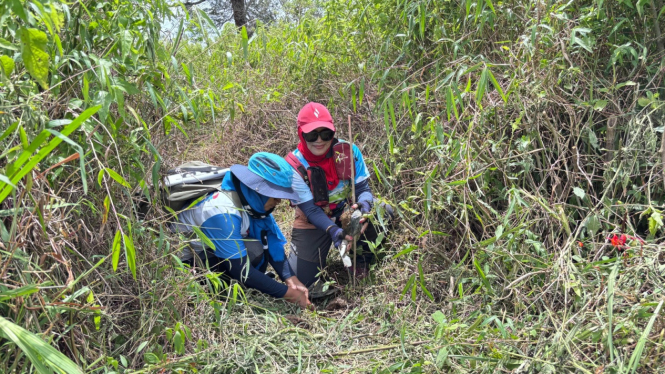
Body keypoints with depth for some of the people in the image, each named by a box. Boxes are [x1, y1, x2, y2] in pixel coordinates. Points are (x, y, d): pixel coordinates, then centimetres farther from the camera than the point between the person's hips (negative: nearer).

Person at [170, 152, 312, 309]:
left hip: (210, 250, 8)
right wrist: (287, 292, -27)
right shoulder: (223, 213, -33)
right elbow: (240, 270, -32)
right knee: (253, 252, -23)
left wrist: (291, 279, -20)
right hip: (186, 261, -8)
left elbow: (272, 242, -7)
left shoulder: (254, 201, -11)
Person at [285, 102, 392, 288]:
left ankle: (362, 260, 1)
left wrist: (363, 204, -37)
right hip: (313, 222, -2)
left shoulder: (348, 151, -17)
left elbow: (363, 188, -13)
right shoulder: (294, 166, -23)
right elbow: (310, 209, -22)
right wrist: (332, 230, -40)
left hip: (347, 211, 2)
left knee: (384, 211, -26)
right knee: (302, 279, -10)